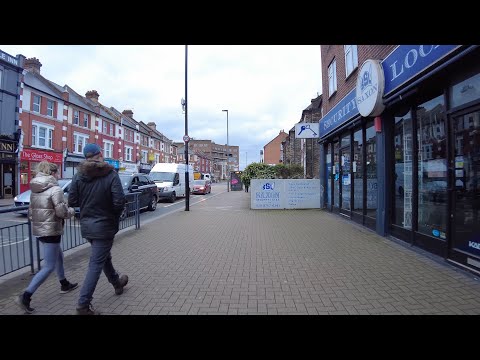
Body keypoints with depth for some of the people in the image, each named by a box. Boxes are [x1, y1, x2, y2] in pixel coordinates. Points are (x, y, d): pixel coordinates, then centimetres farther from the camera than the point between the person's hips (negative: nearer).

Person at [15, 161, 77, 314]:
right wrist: (72, 210, -1)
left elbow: (31, 212, 14)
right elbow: (62, 212, -20)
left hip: (38, 230, 9)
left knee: (59, 256, 24)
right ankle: (25, 297, -2)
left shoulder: (35, 190, 10)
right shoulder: (55, 189, -17)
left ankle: (64, 285, 37)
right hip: (51, 231, -9)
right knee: (49, 267, 1)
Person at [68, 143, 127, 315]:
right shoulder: (111, 174, -16)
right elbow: (119, 202, -21)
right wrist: (115, 216, -1)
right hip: (104, 225, -6)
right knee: (96, 264, 4)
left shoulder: (78, 175, -3)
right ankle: (83, 304, 10)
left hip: (86, 225, 6)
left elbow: (72, 201, -4)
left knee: (103, 255, 23)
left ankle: (117, 283, 44)